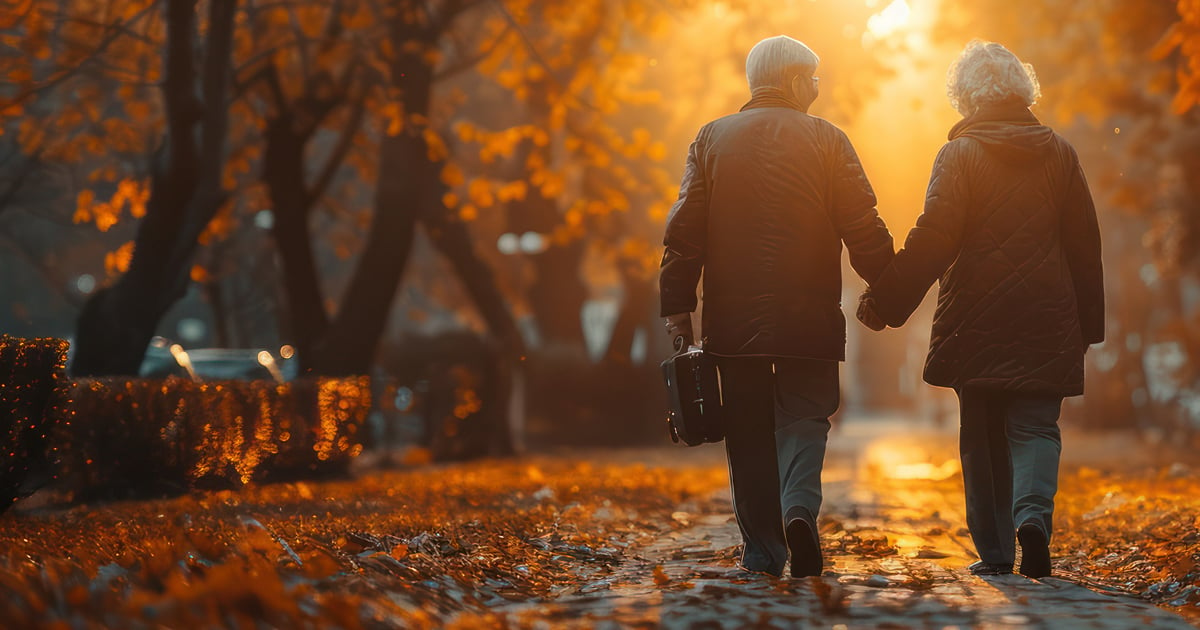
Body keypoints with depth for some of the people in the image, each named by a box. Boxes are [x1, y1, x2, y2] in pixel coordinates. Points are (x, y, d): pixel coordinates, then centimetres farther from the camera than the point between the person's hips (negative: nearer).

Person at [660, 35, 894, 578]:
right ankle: (799, 506, -19)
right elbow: (863, 228, -3)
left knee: (749, 432, 9)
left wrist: (677, 303, 5)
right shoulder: (826, 140, 1)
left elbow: (684, 228, 3)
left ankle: (762, 552, 11)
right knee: (803, 417, 7)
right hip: (808, 315, -2)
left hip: (733, 315, 2)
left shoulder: (711, 139, 7)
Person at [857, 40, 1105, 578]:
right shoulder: (1059, 154, 7)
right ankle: (1033, 514, -22)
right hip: (1046, 322, 2)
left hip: (975, 321, -2)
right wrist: (1088, 323, 17)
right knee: (1035, 427, 5)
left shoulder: (959, 156, -4)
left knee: (982, 434, 8)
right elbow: (1085, 242, 10)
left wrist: (886, 300, -8)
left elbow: (933, 238, -13)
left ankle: (994, 550, 8)